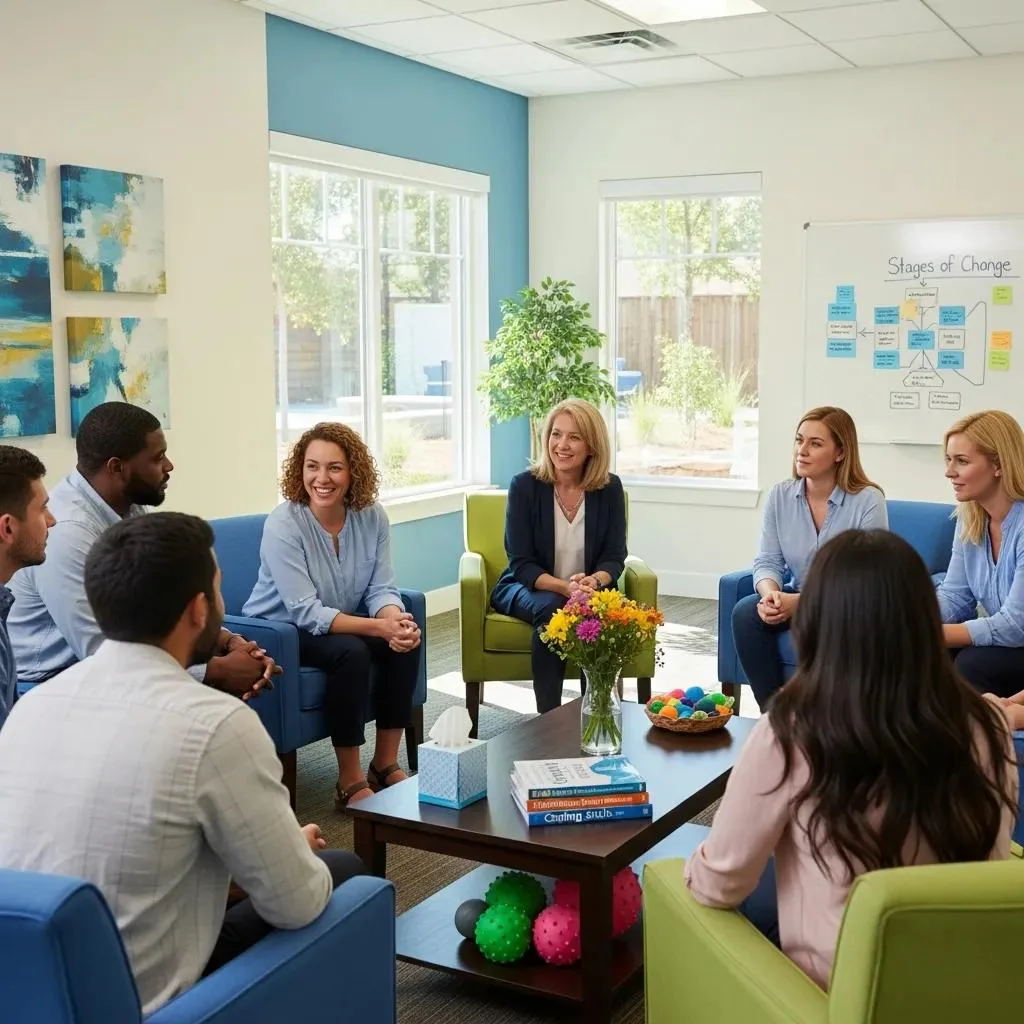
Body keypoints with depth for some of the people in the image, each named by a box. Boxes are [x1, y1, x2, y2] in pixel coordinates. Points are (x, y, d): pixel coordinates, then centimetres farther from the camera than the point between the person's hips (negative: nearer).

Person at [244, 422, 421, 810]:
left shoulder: (372, 516, -8)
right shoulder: (283, 524, -24)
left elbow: (381, 590, -8)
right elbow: (307, 613, -27)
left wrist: (397, 620, -32)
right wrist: (379, 627, -37)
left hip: (341, 623, 6)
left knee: (406, 641, -20)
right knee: (352, 652, -32)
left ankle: (385, 765, -5)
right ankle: (350, 783, -19)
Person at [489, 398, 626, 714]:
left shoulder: (609, 488, -4)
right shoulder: (525, 486, -11)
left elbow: (614, 558, -3)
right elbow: (521, 564, -12)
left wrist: (594, 581, -27)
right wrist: (564, 586, -30)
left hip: (589, 590, 2)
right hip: (527, 589, -1)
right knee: (551, 609, -35)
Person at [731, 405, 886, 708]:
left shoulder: (868, 501, -14)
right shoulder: (780, 496, 1)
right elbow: (767, 561, 0)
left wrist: (802, 602, -27)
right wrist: (770, 592, -24)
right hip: (797, 600, 5)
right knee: (745, 613, -23)